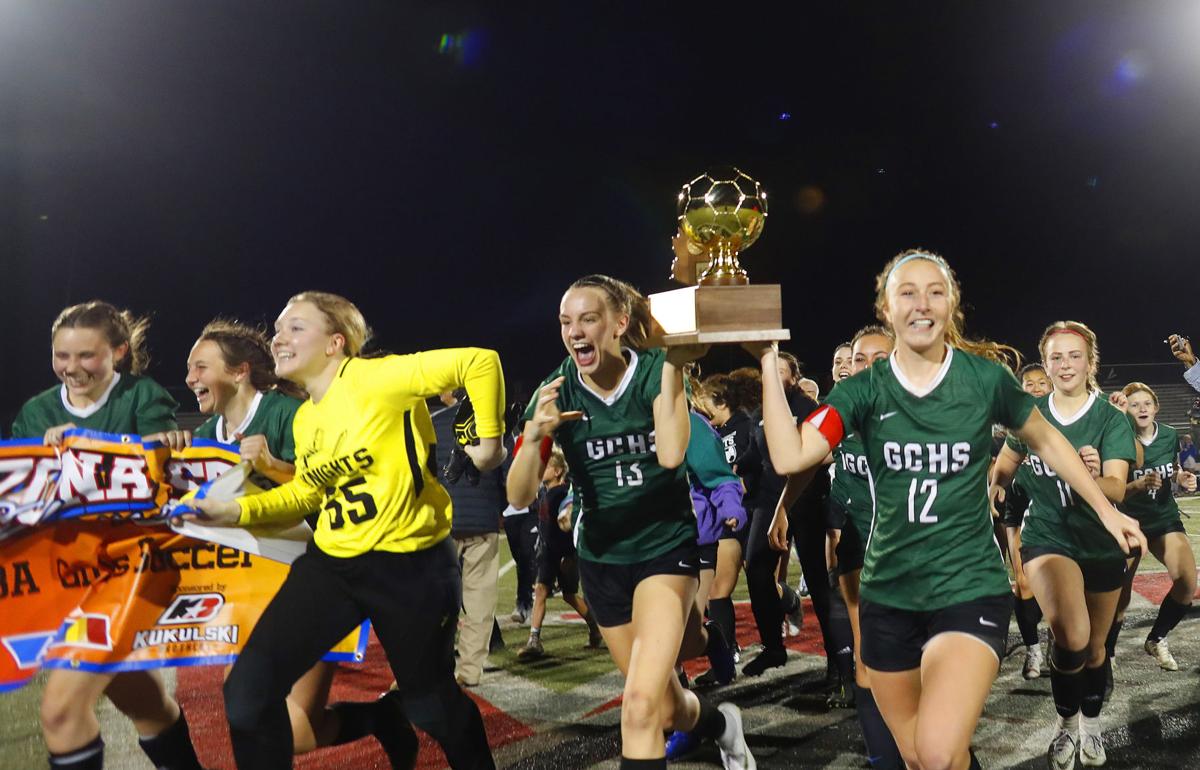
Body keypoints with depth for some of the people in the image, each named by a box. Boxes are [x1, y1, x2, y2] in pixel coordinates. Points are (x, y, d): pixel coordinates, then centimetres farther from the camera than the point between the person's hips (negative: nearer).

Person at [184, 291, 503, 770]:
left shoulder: (374, 378, -17)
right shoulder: (304, 418, 7)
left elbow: (480, 362, -22)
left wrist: (488, 437, -14)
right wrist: (239, 511, 4)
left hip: (411, 561, -7)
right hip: (333, 563, 7)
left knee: (429, 703, 10)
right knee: (247, 690, -4)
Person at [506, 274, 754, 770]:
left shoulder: (653, 371, -15)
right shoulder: (557, 391, -9)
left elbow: (670, 455, -33)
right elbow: (519, 497, -15)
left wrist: (674, 366, -32)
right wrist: (535, 435, -33)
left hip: (666, 546, -3)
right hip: (602, 557, 4)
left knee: (641, 704, -22)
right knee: (666, 709, 18)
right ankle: (722, 725, 51)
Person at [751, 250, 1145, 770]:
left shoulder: (986, 377, -5)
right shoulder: (863, 390, -4)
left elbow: (1045, 440, 14)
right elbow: (790, 456, -18)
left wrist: (1106, 510, 15)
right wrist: (768, 360, -20)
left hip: (970, 588, -2)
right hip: (888, 594, 2)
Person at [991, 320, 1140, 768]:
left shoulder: (1111, 419, -9)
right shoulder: (1032, 414, -4)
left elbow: (1117, 490, -22)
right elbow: (1004, 466, 12)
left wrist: (1093, 478, -43)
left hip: (1101, 543, 1)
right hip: (1047, 536, -1)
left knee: (1095, 646, 15)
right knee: (1071, 635, -26)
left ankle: (1091, 726, 43)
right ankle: (1065, 724, -1)